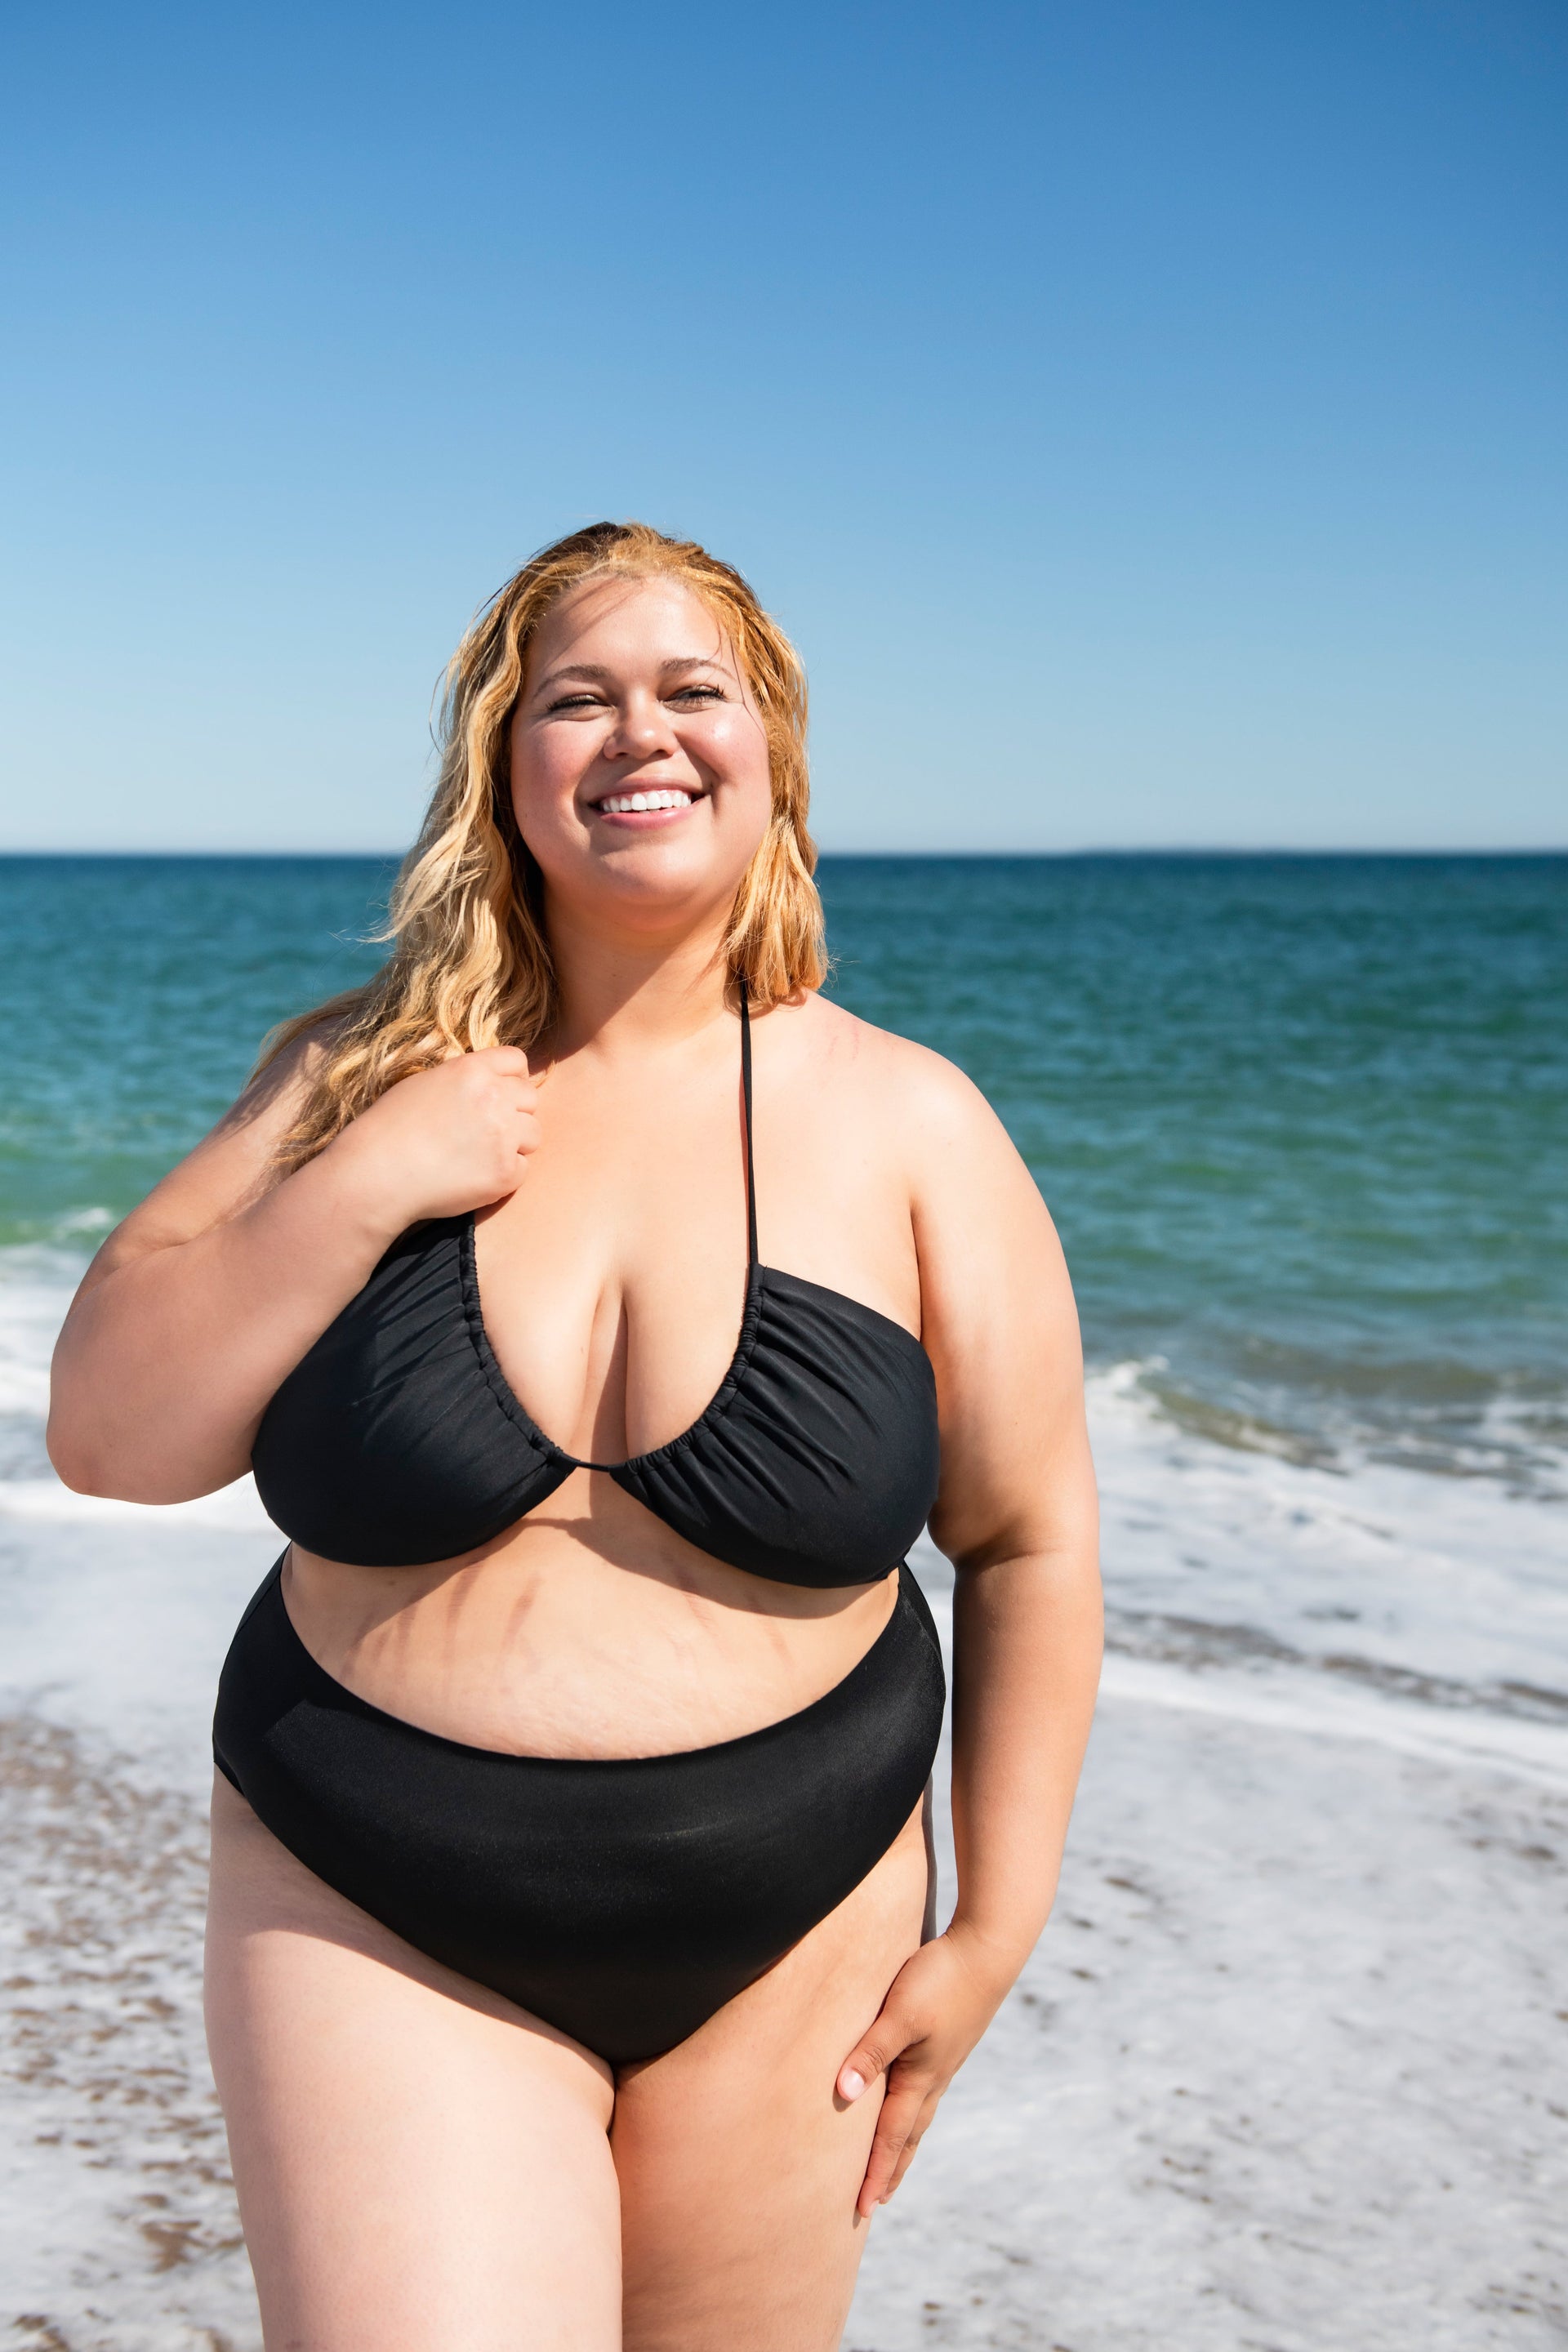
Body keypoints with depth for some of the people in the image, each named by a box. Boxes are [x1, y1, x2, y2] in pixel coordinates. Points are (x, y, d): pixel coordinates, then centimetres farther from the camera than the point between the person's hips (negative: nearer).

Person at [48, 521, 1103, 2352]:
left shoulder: (908, 1123, -5)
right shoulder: (358, 1070, -2)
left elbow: (1028, 1541, 0)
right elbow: (109, 1434, -5)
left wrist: (993, 1931, -1)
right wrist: (366, 1186, -17)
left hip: (781, 1943, 1)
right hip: (376, 1926, 0)